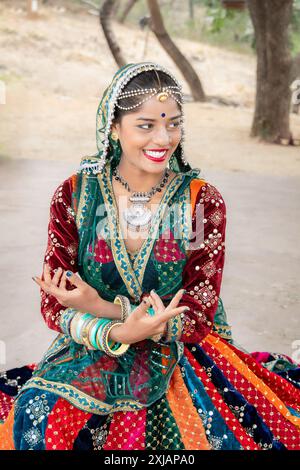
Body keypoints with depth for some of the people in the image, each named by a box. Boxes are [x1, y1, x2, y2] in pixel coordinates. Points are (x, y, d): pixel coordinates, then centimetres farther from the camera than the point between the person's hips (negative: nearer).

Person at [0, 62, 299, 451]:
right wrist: (118, 333, -26)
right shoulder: (74, 196, -4)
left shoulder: (203, 202, -5)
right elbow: (54, 305, -5)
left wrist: (105, 308, -22)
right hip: (93, 350, 0)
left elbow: (199, 313, -8)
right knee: (38, 417, -29)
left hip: (181, 354, 0)